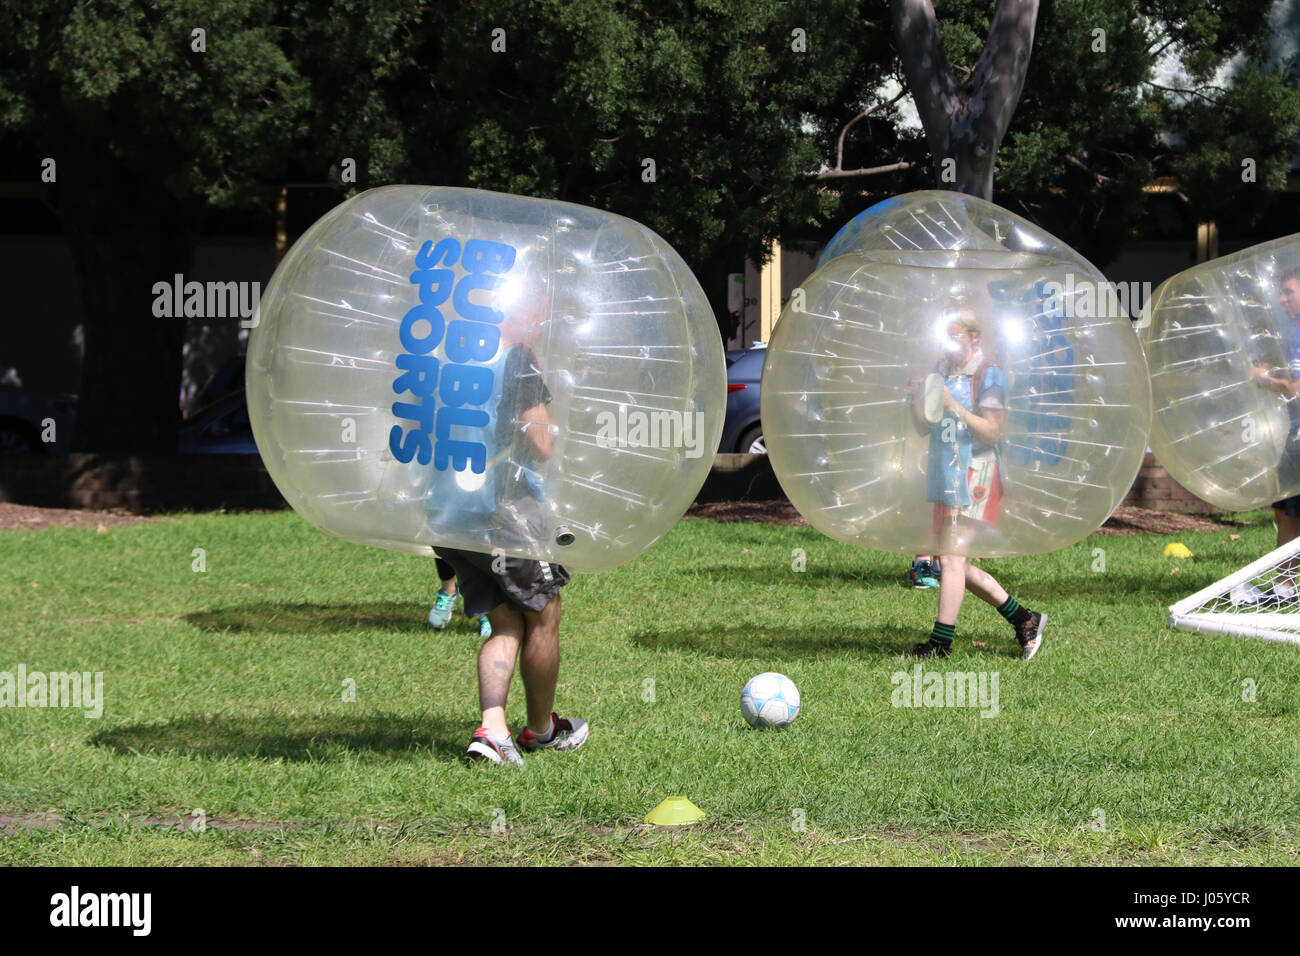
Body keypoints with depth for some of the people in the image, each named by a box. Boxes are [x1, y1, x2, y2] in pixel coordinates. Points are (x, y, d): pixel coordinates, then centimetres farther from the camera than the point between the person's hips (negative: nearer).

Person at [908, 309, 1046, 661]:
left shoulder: (988, 375, -9)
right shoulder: (942, 370, 14)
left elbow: (992, 432, -15)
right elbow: (924, 425, 15)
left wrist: (954, 407, -23)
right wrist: (918, 399, -4)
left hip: (973, 474, -9)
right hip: (944, 473, 9)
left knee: (951, 558, -12)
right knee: (954, 563, 10)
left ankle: (940, 643, -9)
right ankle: (1024, 620, 20)